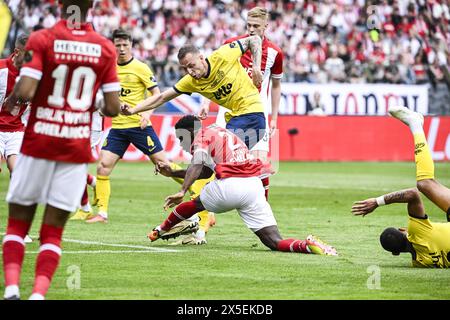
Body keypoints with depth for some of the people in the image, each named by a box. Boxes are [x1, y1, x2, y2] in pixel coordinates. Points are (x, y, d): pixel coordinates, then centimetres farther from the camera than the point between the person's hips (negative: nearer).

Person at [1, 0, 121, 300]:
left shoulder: (42, 40, -7)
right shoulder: (105, 48, 1)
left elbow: (25, 92, -17)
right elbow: (113, 107, -1)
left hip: (38, 143, -2)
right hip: (77, 148, 2)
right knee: (53, 231, 7)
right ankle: (39, 293, -9)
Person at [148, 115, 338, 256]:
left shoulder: (202, 135, 9)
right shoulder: (220, 133, 32)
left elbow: (197, 166, -12)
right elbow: (205, 172, 41)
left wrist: (182, 191, -23)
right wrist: (172, 173, 45)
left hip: (229, 186, -6)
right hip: (254, 186, 6)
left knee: (196, 203, 27)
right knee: (274, 241, -2)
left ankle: (161, 231, 43)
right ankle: (307, 245, -28)